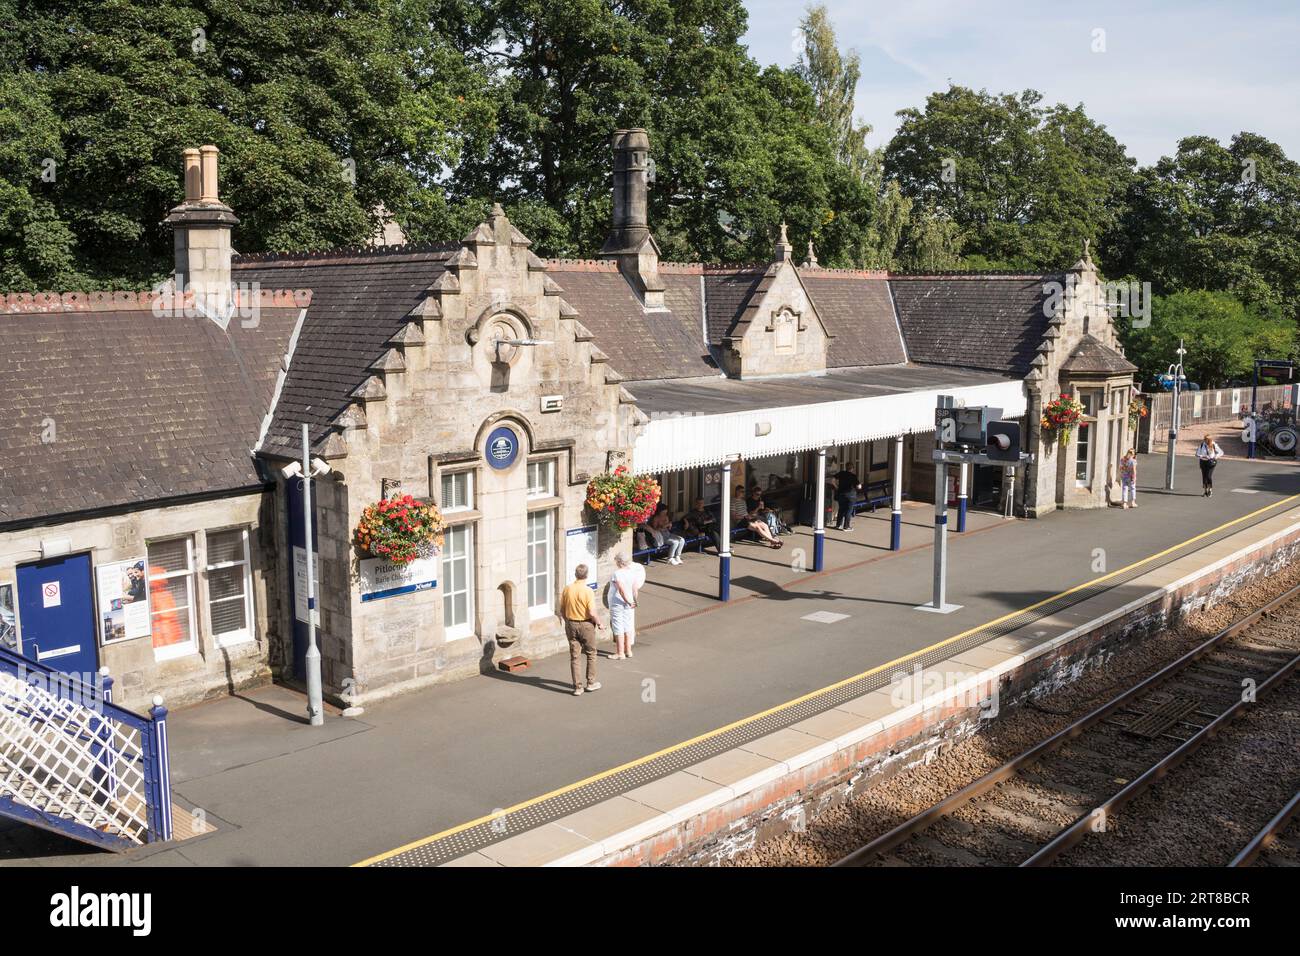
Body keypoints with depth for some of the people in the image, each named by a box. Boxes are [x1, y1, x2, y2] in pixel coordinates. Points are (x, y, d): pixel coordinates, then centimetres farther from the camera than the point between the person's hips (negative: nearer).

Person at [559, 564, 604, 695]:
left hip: (571, 625, 4)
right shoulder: (587, 590, -17)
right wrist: (599, 623, -2)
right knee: (591, 654, 15)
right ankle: (590, 683, 21)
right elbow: (592, 613, -18)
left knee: (574, 656, 7)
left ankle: (578, 687, 8)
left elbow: (562, 611, 5)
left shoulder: (567, 590, -2)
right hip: (586, 625, -4)